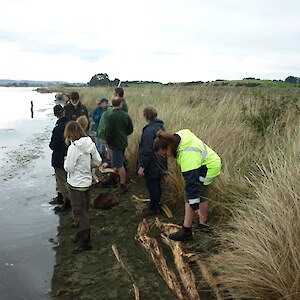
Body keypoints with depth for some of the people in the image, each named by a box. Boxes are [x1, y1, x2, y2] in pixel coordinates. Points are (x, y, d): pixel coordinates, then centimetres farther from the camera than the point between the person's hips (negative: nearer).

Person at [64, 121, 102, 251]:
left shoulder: (74, 147, -22)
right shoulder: (90, 143, -2)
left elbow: (68, 168, -18)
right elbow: (98, 162, 3)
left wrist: (66, 161, 1)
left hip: (76, 184, -7)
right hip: (87, 181, 7)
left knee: (79, 212, 5)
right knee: (84, 210, 21)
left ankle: (84, 242, 13)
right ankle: (81, 235, 37)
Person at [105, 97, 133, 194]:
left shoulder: (111, 116, -20)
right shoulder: (126, 115, -2)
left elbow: (108, 132, -18)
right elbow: (130, 130, 6)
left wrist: (108, 142, -1)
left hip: (115, 143, -7)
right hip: (124, 142, 7)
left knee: (119, 165, -1)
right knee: (119, 163, 24)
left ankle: (123, 185, 5)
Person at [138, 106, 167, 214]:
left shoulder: (150, 130, -24)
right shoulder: (160, 126, 6)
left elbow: (147, 150, -27)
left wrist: (142, 166, -22)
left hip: (152, 165, -9)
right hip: (159, 164, 9)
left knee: (152, 186, 4)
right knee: (156, 185, 21)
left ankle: (154, 208, 16)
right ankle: (156, 204, 36)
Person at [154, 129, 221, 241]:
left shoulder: (187, 156, -37)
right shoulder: (180, 135, -11)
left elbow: (192, 181, -37)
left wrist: (195, 205, -35)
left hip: (208, 168, -10)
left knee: (190, 197, -10)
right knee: (201, 196, 20)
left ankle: (186, 231, -5)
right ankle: (203, 223, 35)